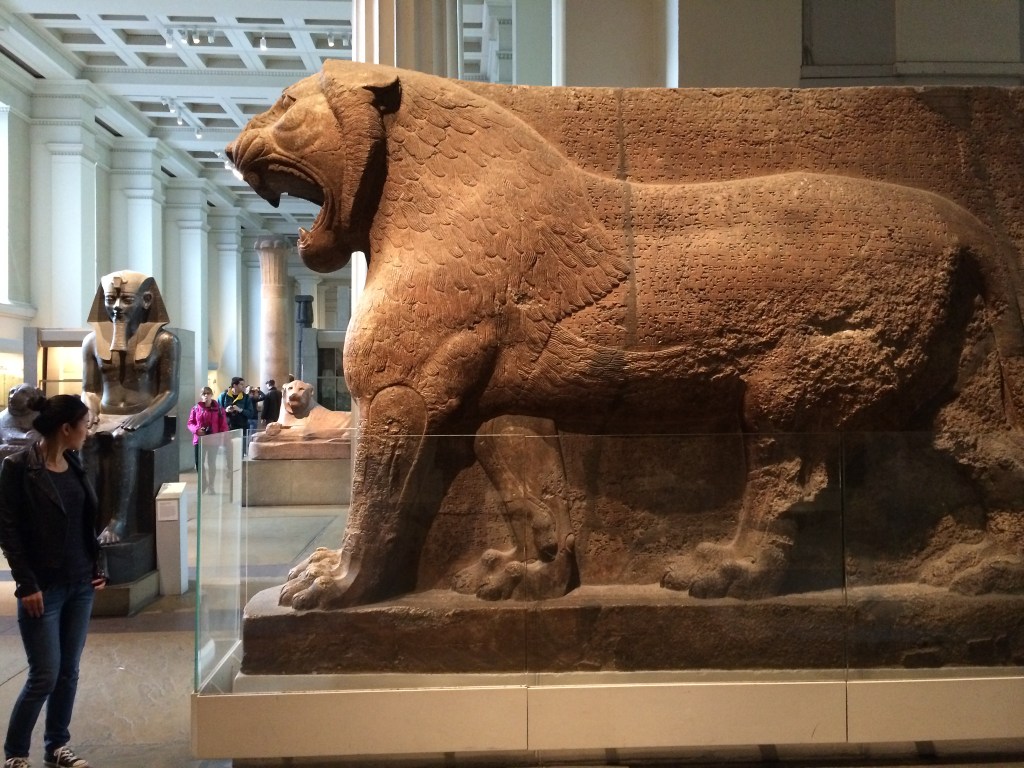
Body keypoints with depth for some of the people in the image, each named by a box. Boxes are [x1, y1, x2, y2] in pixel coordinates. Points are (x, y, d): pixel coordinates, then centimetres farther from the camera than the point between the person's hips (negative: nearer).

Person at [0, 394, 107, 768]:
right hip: (44, 588, -6)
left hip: (80, 585, 6)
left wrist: (96, 566, 7)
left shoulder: (74, 463, 7)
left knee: (69, 671, 11)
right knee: (44, 675, -3)